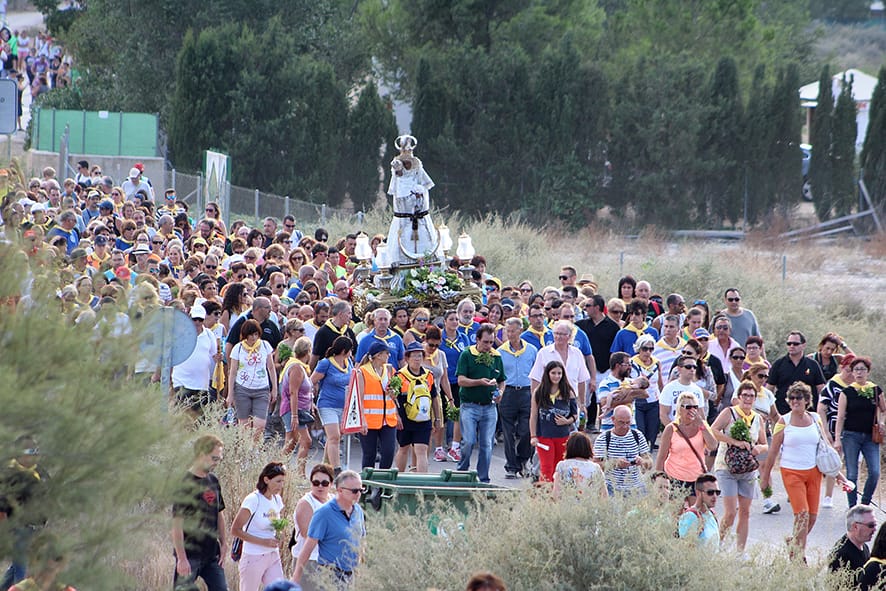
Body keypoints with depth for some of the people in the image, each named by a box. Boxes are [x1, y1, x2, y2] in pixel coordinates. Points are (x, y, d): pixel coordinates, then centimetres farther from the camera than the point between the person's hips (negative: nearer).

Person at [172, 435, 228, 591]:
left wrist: (224, 544, 11)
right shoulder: (185, 483, -12)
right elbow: (177, 522, -16)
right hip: (190, 553, -7)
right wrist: (181, 558, -20)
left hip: (212, 554, 7)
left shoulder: (213, 481, 11)